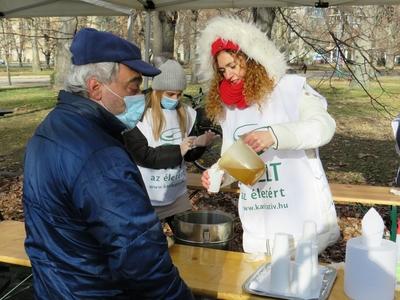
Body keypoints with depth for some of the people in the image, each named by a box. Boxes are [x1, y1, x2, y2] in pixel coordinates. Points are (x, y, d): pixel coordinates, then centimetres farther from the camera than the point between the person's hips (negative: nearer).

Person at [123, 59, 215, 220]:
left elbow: (189, 155, 8)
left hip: (177, 194, 5)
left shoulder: (184, 113, 3)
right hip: (148, 199, -5)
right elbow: (142, 155, -18)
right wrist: (177, 150, -21)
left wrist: (199, 143, -13)